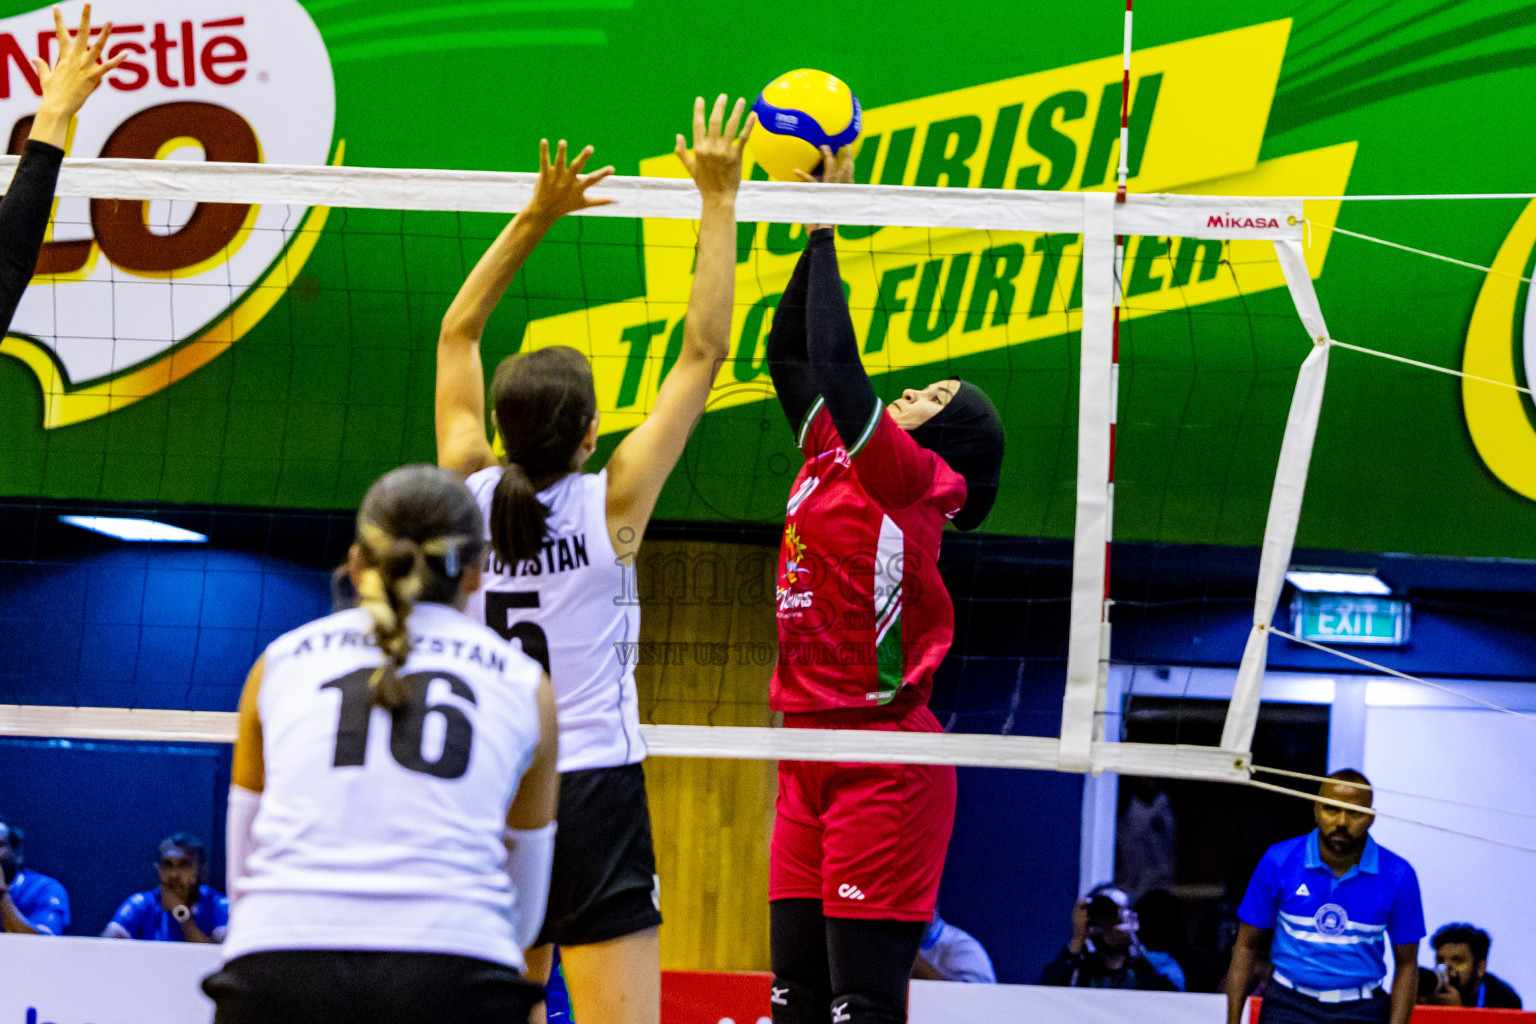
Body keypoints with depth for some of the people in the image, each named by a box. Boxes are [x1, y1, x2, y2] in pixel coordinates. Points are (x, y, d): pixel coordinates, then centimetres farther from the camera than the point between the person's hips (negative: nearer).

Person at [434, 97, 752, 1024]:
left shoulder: (469, 495, 0)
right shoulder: (611, 503, -9)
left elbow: (458, 331, 13)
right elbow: (704, 350, -5)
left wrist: (537, 217, 12)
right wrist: (718, 202, -1)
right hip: (591, 793, -4)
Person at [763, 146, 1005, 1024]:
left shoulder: (909, 477, -7)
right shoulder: (832, 461, 14)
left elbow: (835, 360, -16)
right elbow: (791, 352, 21)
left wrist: (829, 228, -8)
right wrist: (816, 223, 17)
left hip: (882, 761, -8)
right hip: (812, 755, 8)